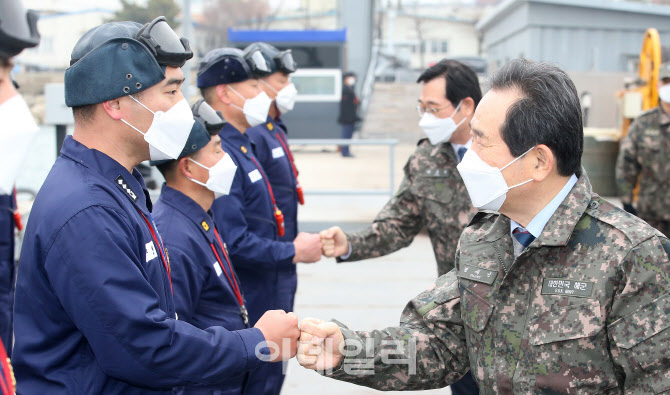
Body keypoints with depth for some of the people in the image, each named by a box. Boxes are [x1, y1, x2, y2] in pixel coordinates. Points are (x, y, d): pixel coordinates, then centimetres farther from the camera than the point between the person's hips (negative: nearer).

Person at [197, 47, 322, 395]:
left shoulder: (242, 145, 11)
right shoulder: (219, 153, -22)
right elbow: (233, 243, -28)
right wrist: (292, 252, -17)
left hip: (263, 299, 10)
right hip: (240, 312, -10)